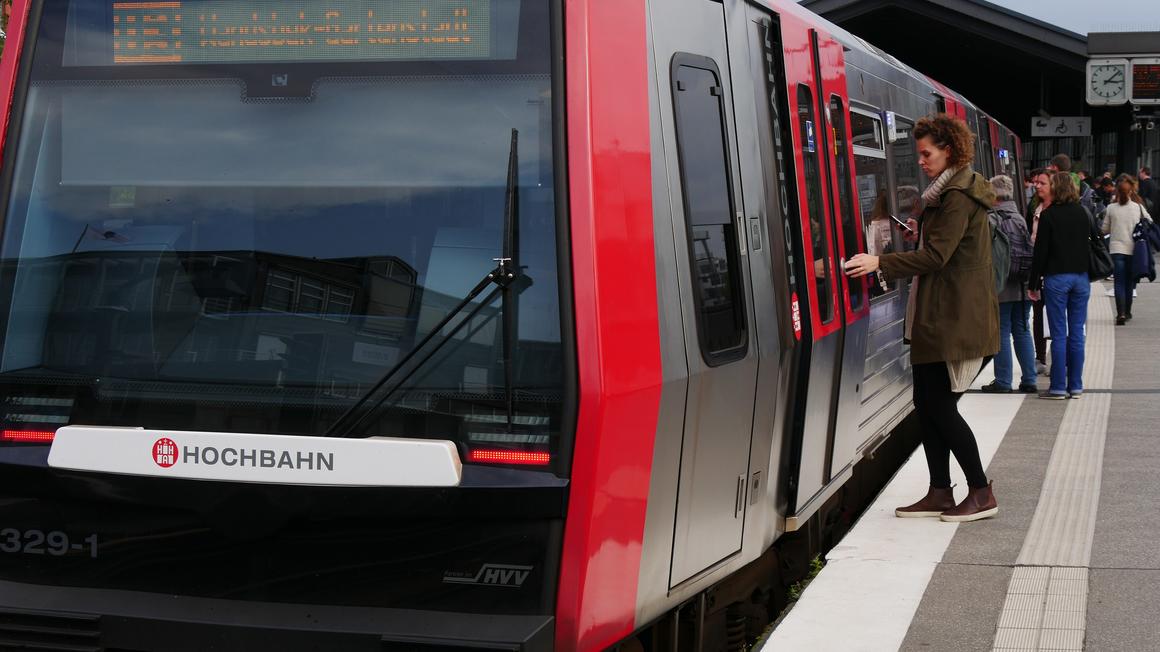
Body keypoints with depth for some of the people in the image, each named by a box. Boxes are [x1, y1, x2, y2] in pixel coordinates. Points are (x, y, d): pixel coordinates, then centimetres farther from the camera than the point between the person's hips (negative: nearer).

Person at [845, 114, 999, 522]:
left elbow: (935, 256, -21)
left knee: (940, 406, -6)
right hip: (937, 318, 10)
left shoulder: (959, 196, -14)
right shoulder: (949, 193, 18)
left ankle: (982, 494, 3)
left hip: (956, 320, -10)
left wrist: (880, 263, -23)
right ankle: (940, 493, 14)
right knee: (927, 404, 9)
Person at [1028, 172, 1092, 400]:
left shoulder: (1049, 215, -7)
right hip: (1081, 277, 4)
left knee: (1059, 334, -2)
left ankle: (1058, 387, 0)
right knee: (1077, 333, 7)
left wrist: (1034, 284, -1)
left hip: (1056, 278, -4)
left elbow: (1040, 251, -7)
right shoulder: (1082, 213, 7)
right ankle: (1076, 386, 10)